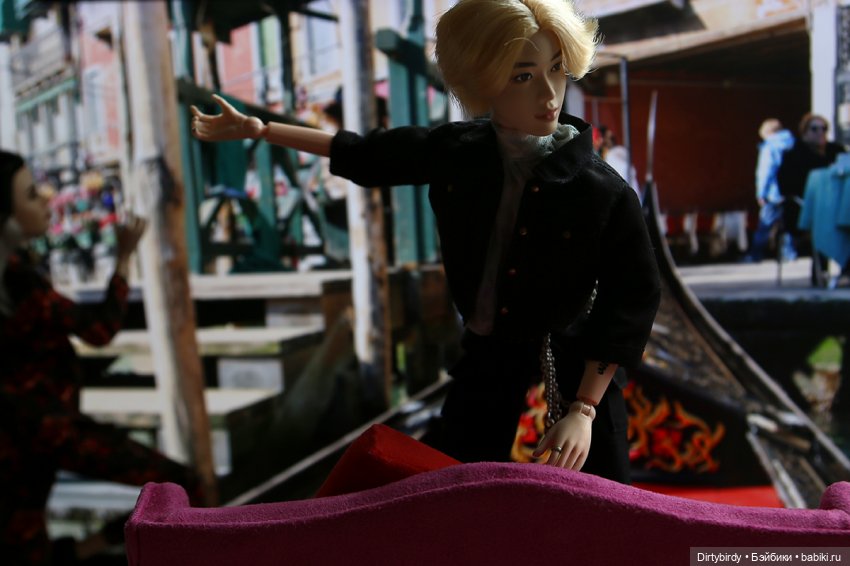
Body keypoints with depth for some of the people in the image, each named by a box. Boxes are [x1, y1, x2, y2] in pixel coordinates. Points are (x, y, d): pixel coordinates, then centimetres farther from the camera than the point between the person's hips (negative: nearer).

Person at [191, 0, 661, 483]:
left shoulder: (604, 192, -23)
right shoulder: (457, 151, -11)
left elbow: (632, 301, -13)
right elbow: (366, 153, 4)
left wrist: (585, 409, -17)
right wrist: (259, 129, 9)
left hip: (574, 365, -2)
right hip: (488, 354, 3)